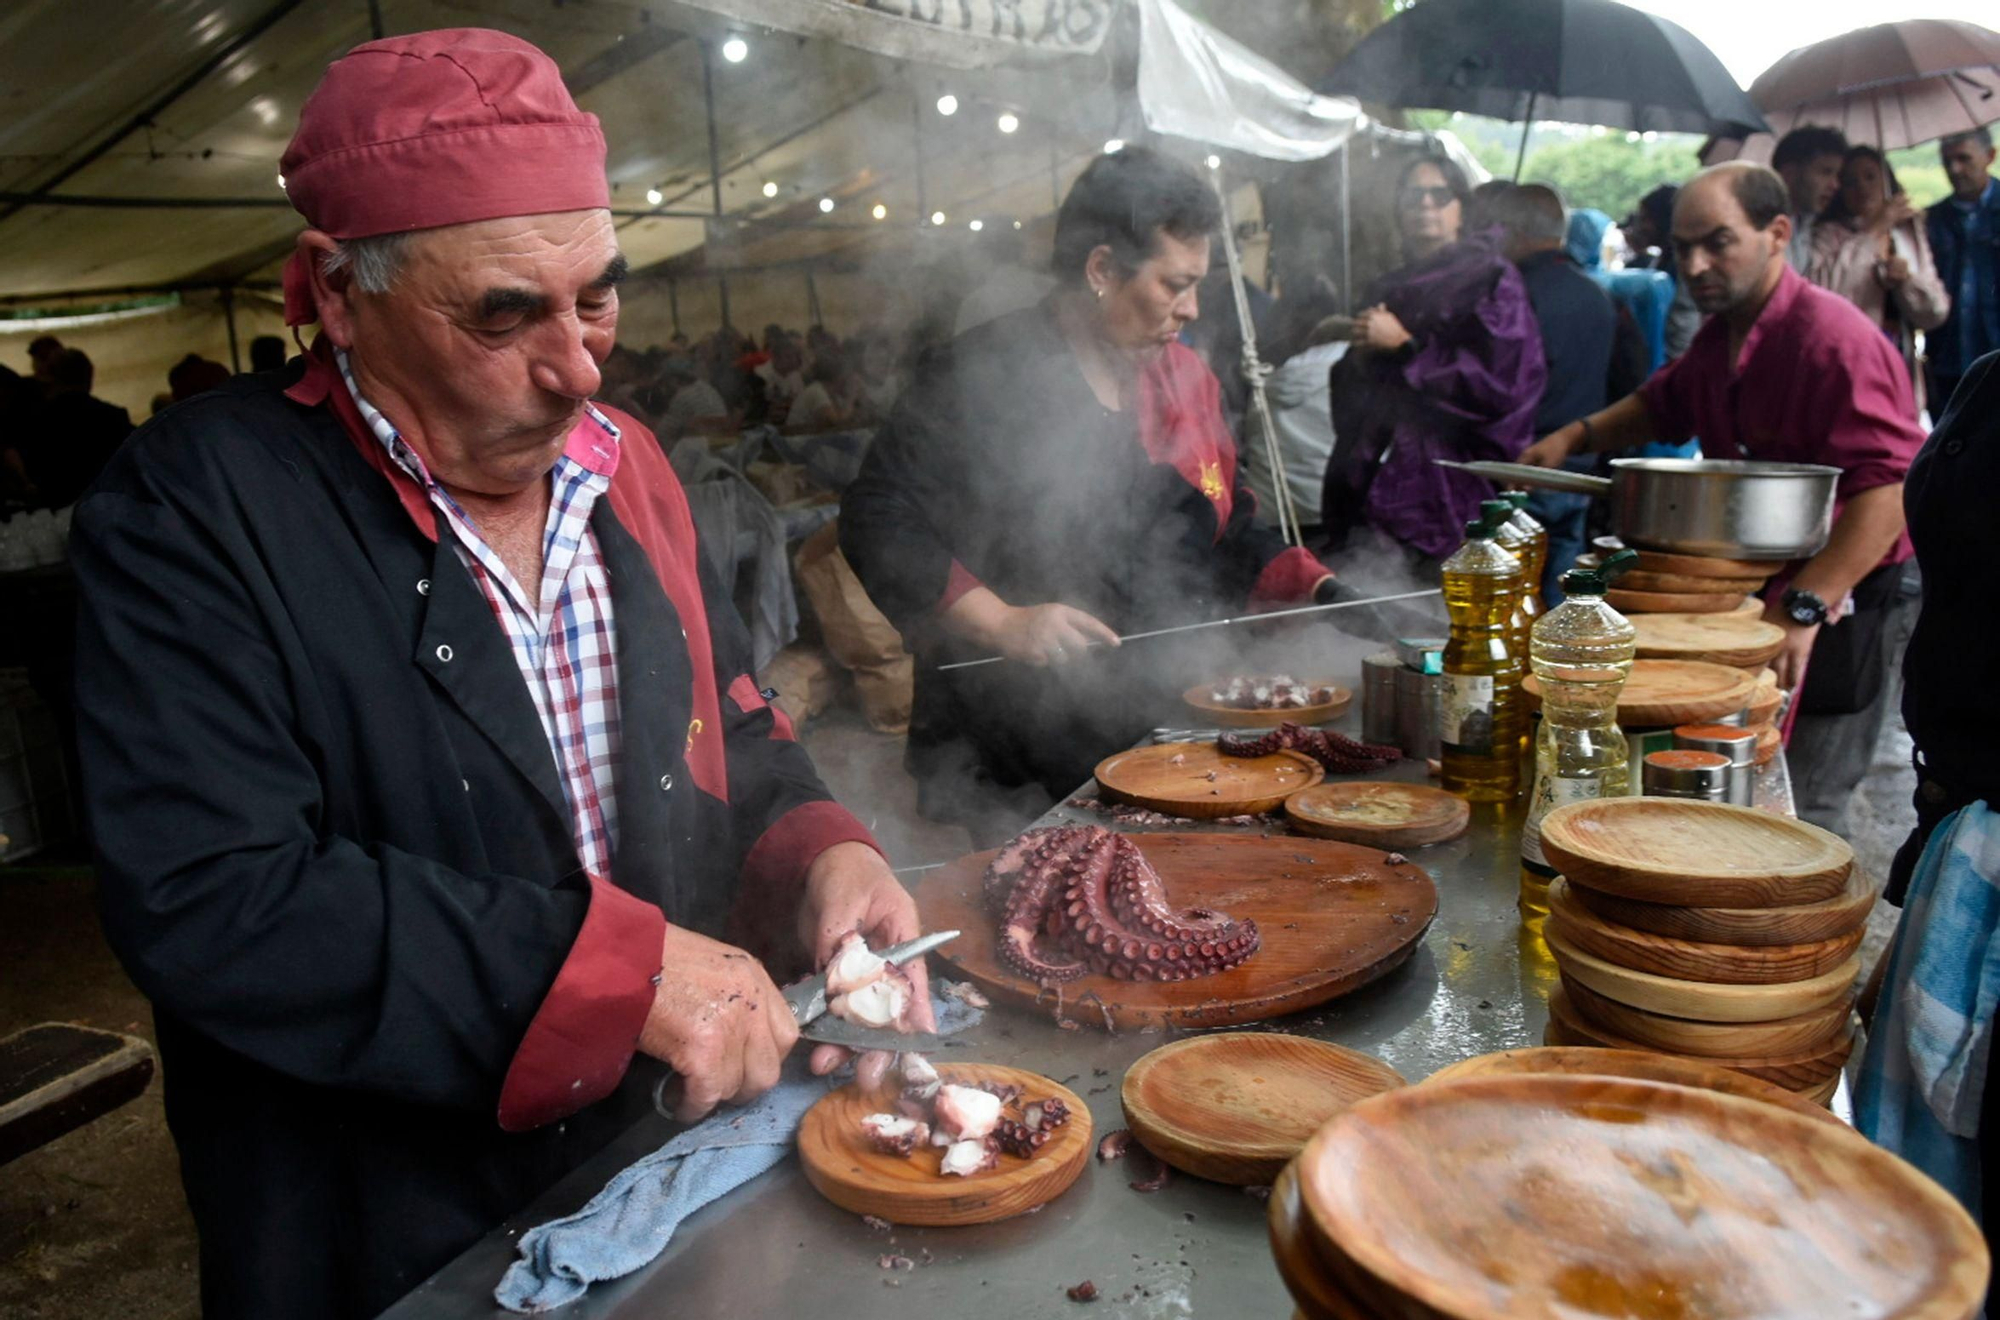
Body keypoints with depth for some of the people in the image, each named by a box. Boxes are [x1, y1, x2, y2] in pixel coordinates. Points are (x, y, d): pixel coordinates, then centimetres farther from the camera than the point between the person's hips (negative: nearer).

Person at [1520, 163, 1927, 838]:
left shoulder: (1835, 338, -20)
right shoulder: (1720, 336, 12)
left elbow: (1891, 489, -29)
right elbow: (1664, 404, 33)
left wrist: (1803, 609, -35)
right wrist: (1576, 436, 15)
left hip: (1833, 612, -9)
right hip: (1746, 594, 9)